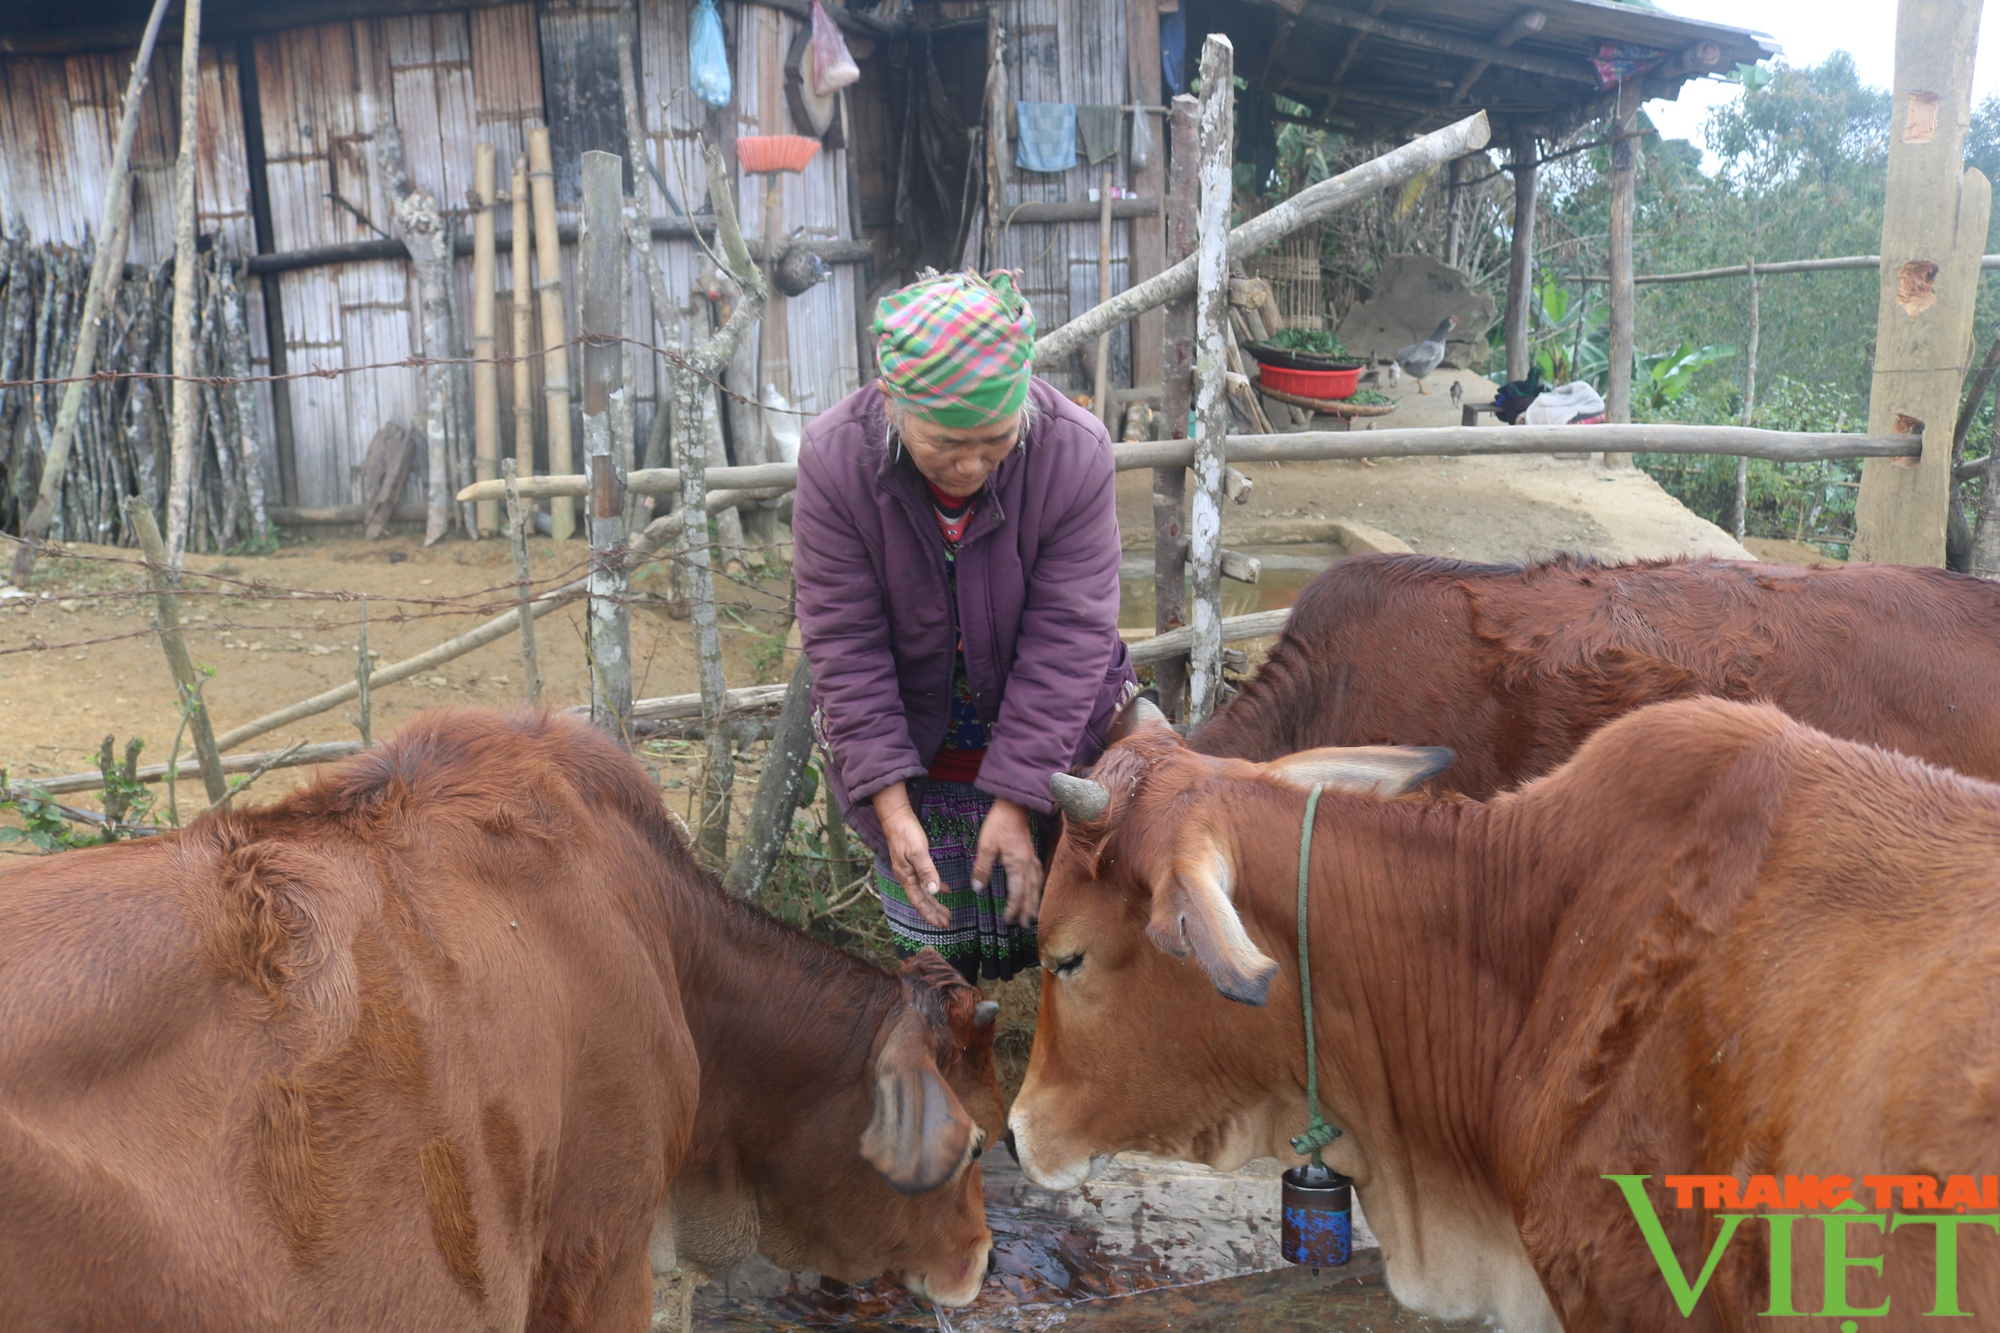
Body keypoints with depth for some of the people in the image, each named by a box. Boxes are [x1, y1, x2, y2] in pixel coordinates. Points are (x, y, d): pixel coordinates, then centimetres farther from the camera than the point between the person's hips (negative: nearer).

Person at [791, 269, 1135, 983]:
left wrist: (1016, 800, -20)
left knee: (1042, 927, 8)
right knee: (933, 951, 9)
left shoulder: (1075, 451, -23)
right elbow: (844, 640, -16)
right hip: (905, 738, 1)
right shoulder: (834, 456, -21)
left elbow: (1067, 636, -19)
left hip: (1047, 737, 0)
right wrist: (891, 804, -19)